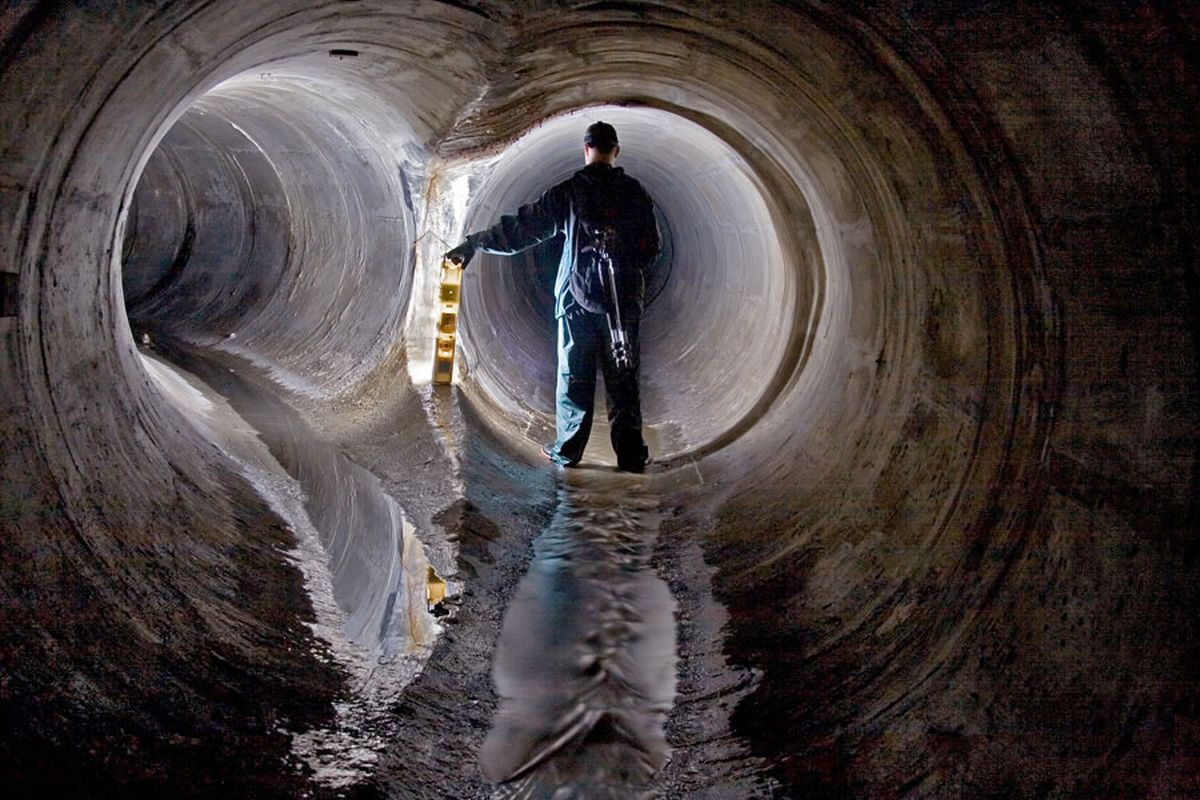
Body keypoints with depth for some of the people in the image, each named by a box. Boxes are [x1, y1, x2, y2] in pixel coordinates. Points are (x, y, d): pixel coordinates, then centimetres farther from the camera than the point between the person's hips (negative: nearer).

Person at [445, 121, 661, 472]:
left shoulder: (569, 192, -5)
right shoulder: (635, 193, 0)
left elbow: (522, 227, -5)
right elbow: (652, 248, 5)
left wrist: (473, 244, 2)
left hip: (578, 299, -1)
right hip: (624, 300, 1)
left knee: (574, 376, 8)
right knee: (623, 378, 5)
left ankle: (566, 450, 13)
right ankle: (631, 453, 5)